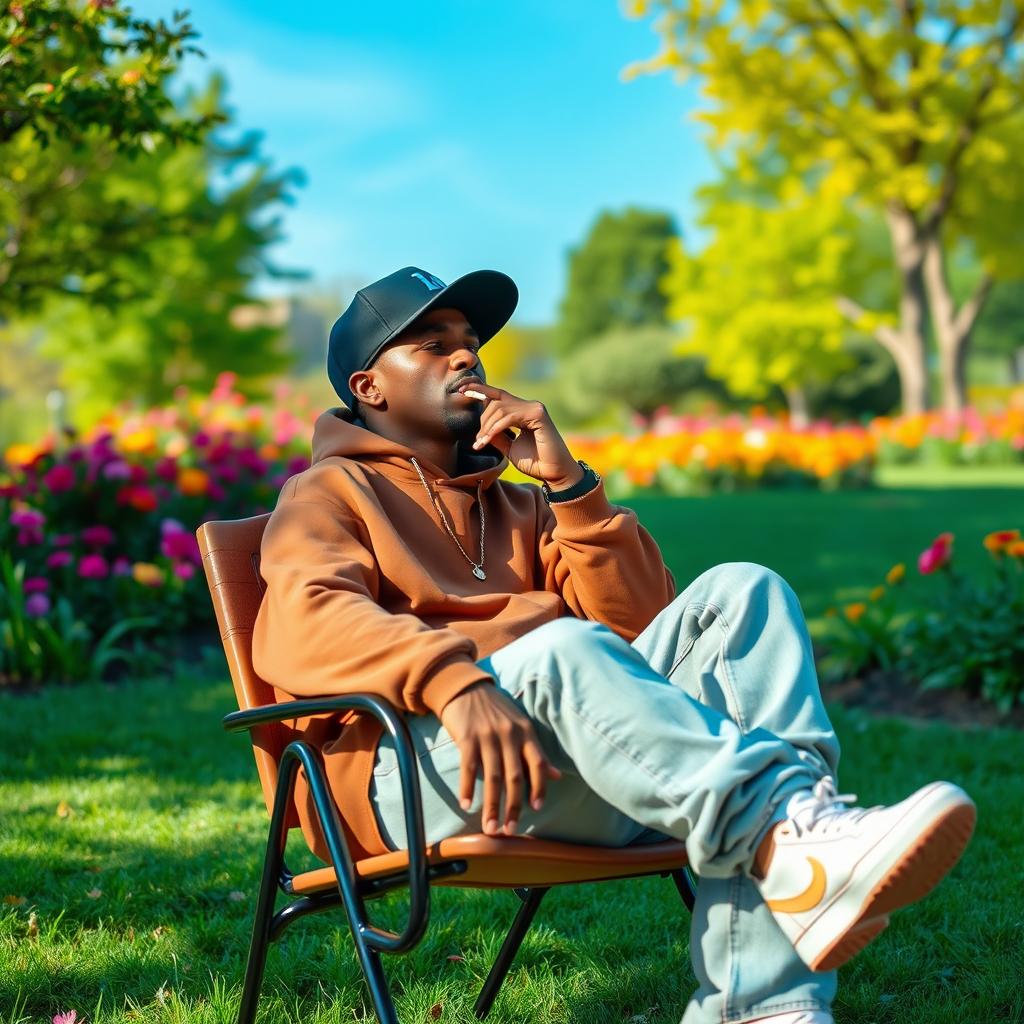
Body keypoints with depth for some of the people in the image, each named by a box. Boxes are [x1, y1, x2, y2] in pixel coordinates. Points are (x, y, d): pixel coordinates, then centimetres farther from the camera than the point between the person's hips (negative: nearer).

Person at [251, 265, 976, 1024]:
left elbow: (642, 624, 18)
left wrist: (567, 481, 8)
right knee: (562, 646, -34)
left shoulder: (515, 504, 31)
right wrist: (452, 680, -30)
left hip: (597, 774, 5)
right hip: (422, 769, -5)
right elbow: (304, 622, -11)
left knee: (740, 595, -16)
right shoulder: (330, 492, 14)